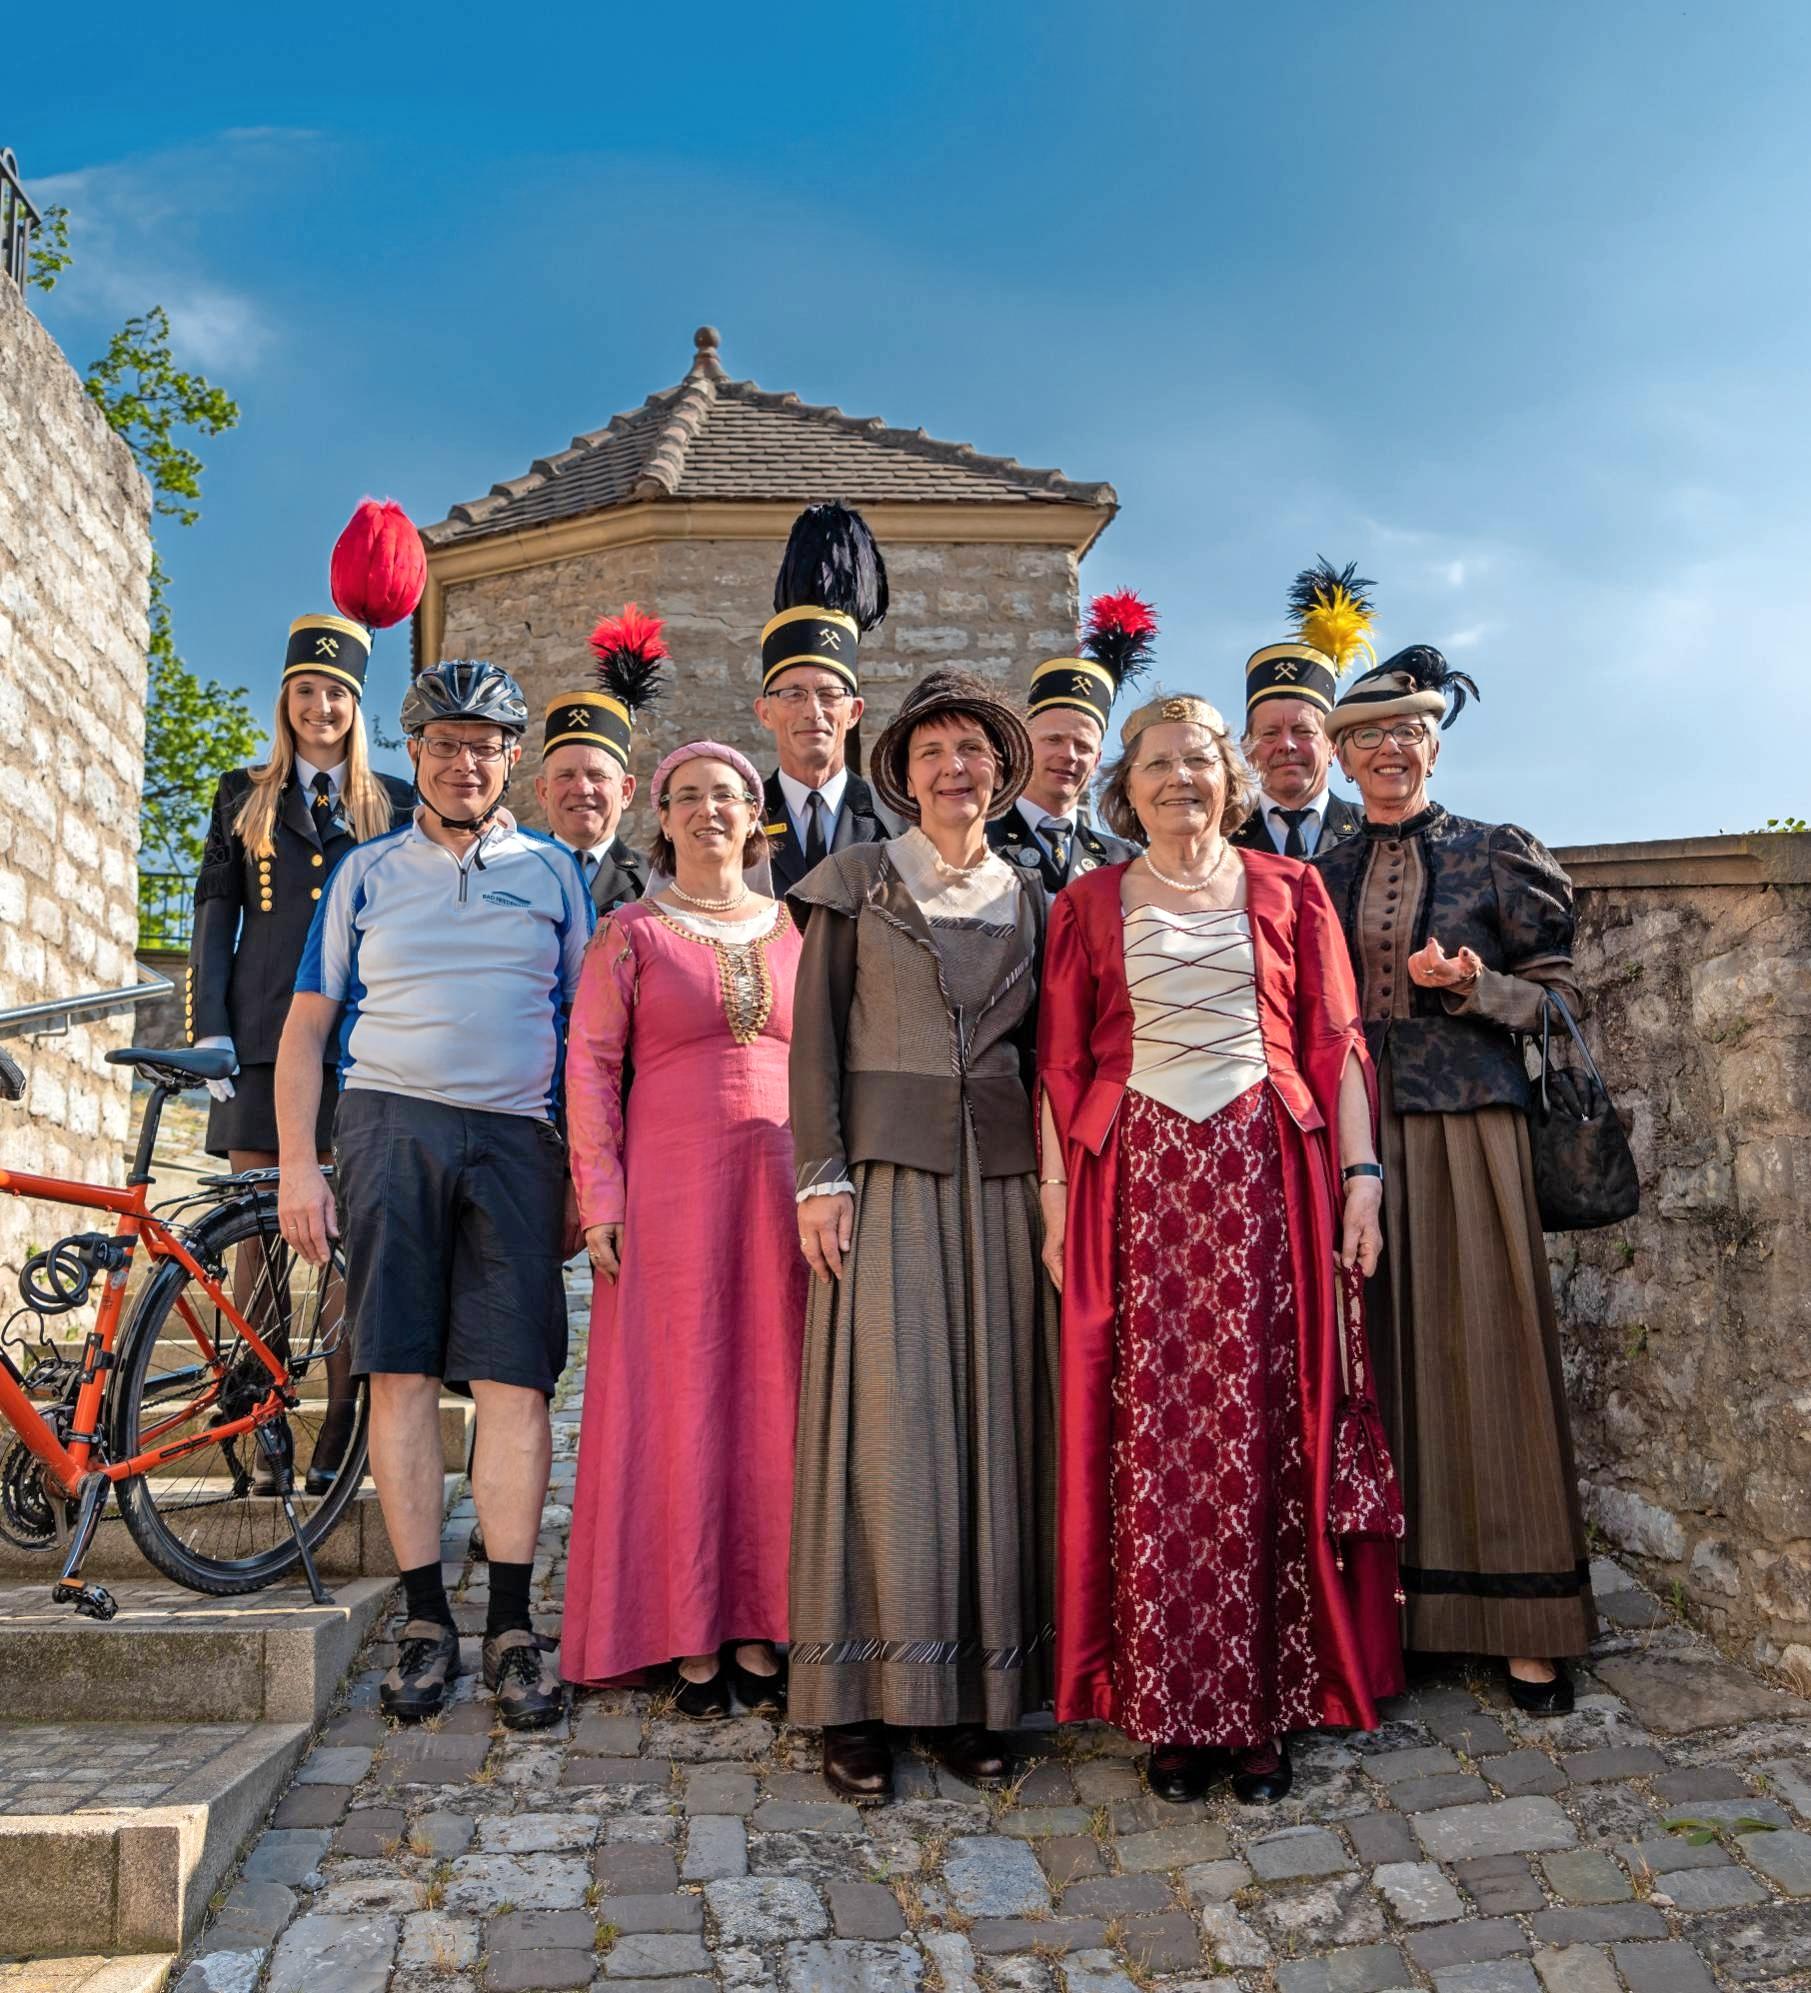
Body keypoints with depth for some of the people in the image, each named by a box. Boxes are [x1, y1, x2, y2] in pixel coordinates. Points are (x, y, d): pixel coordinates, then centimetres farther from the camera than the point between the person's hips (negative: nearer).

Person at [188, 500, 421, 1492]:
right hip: (263, 1036, 1)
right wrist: (208, 1027, 0)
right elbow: (213, 915, 11)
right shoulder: (244, 796, 15)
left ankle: (338, 1426, 4)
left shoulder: (394, 804, 12)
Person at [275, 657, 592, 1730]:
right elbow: (306, 1026, 12)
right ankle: (427, 1621, 8)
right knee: (402, 1376, -1)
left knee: (515, 1382, -6)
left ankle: (512, 1627, 1)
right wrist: (298, 1165, 1)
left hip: (516, 1139, 0)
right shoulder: (367, 873, 15)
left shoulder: (552, 871, 14)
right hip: (391, 1128, 1)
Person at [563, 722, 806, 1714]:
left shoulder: (792, 930, 13)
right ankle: (690, 1641, 9)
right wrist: (600, 1201, -8)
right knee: (678, 1398, 0)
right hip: (669, 1186, -2)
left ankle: (756, 1633, 14)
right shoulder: (629, 933, 5)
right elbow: (589, 1068, 0)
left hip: (777, 1185, 3)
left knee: (768, 1399, 4)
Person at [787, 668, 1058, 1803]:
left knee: (991, 1417, 3)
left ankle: (974, 1693, 12)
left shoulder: (1029, 901, 15)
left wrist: (1051, 1185, 6)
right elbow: (816, 1037, 0)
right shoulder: (857, 883, 6)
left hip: (999, 1179, 3)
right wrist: (823, 1176, -9)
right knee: (885, 1415, -5)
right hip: (887, 1172, -3)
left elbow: (1041, 1057, 14)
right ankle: (860, 1703, 3)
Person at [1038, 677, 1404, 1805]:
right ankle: (1170, 1708, 11)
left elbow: (1336, 1041, 7)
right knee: (1150, 1442, 0)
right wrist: (1056, 1194, -1)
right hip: (1137, 1178, 0)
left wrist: (1360, 1170, -2)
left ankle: (1265, 1705, 11)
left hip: (1265, 1172, 0)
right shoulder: (1089, 905, 11)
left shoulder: (1290, 889, 11)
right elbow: (1061, 1064, 7)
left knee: (1263, 1434, 0)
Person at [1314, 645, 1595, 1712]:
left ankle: (1527, 1621, 9)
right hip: (1352, 1132, 3)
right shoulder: (1325, 874, 12)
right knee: (1373, 1360, 5)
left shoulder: (1498, 853, 4)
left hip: (1471, 1129, -2)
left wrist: (1472, 986, -13)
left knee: (1486, 1353, -1)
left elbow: (1558, 993, 3)